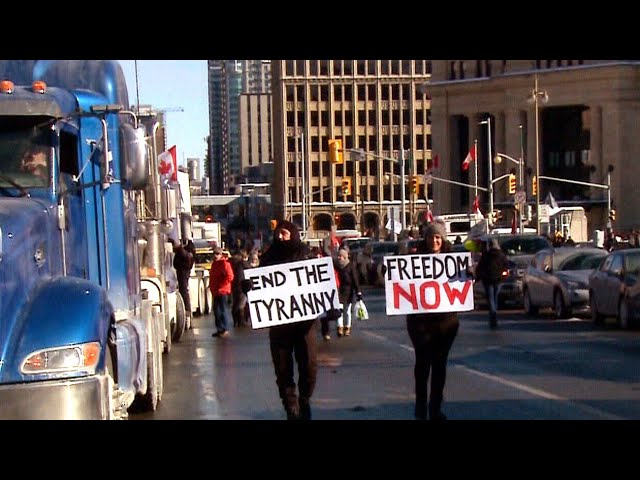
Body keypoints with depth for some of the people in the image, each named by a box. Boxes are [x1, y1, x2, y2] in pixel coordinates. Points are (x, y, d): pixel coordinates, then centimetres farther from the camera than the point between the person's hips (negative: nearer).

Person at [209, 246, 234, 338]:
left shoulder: (225, 263, -11)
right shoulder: (214, 264, 15)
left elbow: (229, 277, -18)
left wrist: (220, 286, -17)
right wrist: (212, 286, 14)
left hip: (223, 292, -9)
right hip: (215, 292, 9)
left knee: (223, 310, -6)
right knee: (216, 310, 11)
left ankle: (225, 330, -1)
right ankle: (219, 329, 19)